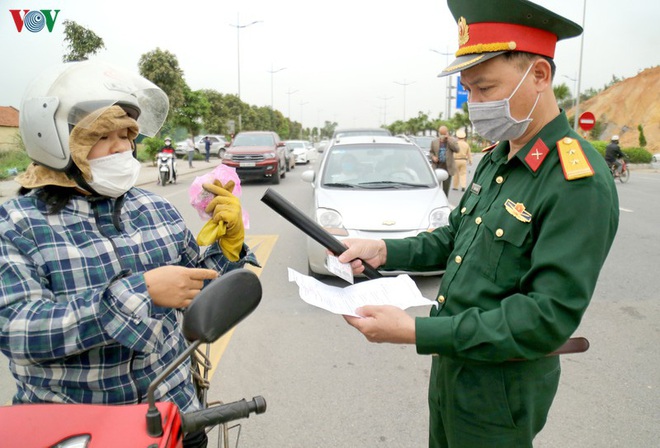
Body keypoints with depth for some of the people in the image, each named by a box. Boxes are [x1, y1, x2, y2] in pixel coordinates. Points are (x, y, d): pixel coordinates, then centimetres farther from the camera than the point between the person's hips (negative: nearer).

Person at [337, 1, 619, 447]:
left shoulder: (580, 183, -25)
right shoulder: (494, 160, 3)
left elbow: (550, 316, -28)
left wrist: (416, 332, -31)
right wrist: (385, 251, -3)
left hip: (501, 388, -7)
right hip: (451, 361, 8)